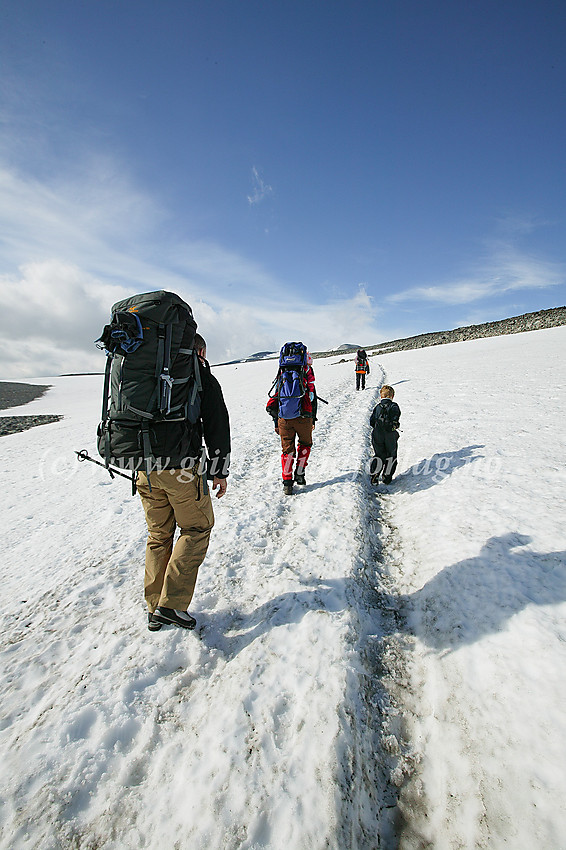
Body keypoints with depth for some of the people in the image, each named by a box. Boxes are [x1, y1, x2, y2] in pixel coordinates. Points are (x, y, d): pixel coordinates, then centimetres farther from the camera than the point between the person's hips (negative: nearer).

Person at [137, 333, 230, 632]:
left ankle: (155, 610, 24)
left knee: (158, 535, 17)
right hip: (182, 468, -6)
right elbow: (217, 427, -5)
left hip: (146, 469, 6)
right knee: (196, 529, 10)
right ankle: (172, 604, 6)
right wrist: (219, 470, 1)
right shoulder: (202, 377, 0)